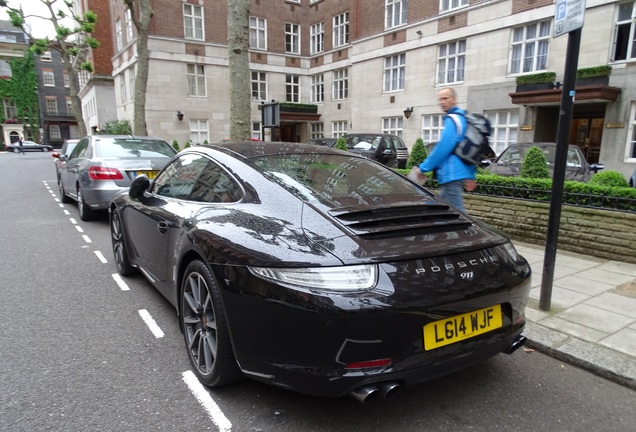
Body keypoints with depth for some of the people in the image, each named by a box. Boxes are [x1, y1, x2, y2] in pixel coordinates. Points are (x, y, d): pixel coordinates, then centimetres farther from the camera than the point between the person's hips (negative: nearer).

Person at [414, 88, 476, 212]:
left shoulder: (453, 119, -12)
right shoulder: (462, 118, 20)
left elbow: (443, 148, -18)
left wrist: (423, 168, -10)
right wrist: (470, 176, 20)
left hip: (452, 175, -11)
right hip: (454, 174, 11)